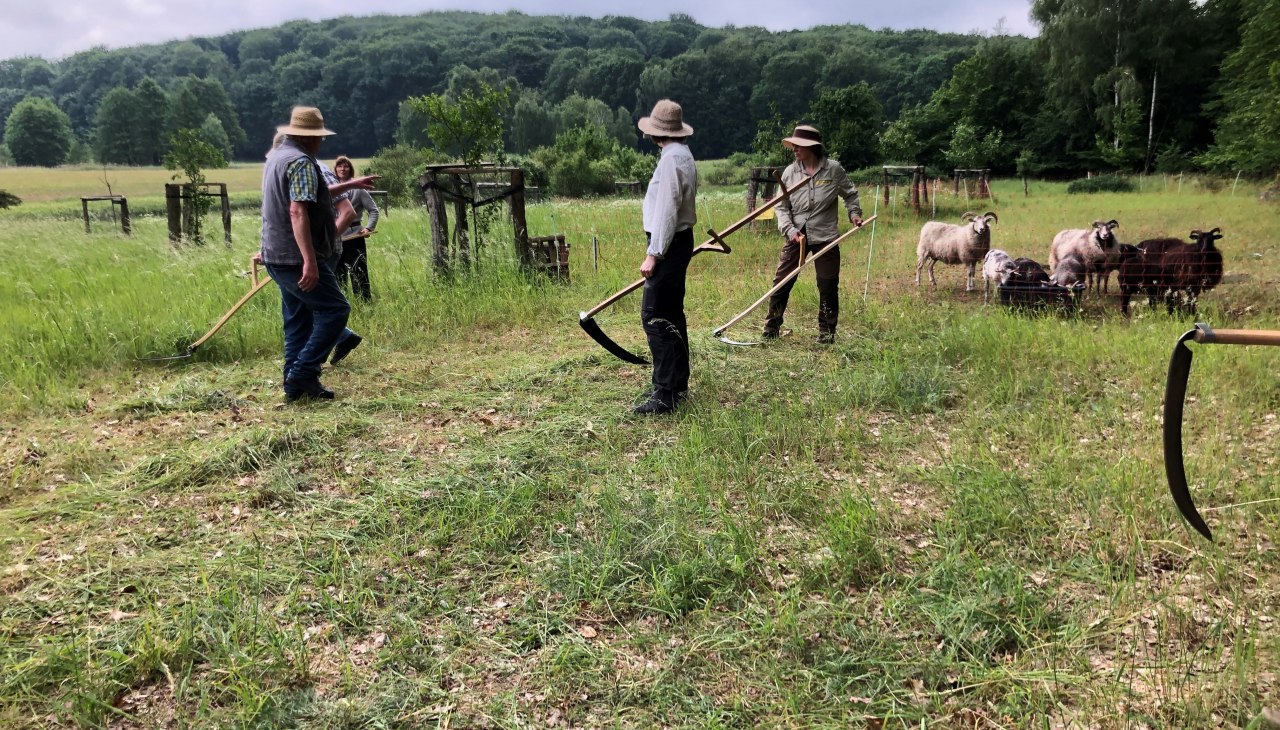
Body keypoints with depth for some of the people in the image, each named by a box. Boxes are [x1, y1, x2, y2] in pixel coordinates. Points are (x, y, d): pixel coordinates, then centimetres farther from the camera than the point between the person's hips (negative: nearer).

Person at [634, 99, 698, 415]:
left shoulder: (671, 159, -17)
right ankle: (678, 383, 25)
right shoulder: (683, 154, 15)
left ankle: (664, 394, -10)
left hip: (669, 246, -11)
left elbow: (666, 211, -23)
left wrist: (653, 254, -23)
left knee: (655, 316, -11)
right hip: (679, 242, 11)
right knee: (672, 315, 16)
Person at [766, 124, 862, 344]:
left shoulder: (833, 169, -3)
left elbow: (850, 194, 12)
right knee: (781, 282, 0)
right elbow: (782, 207, 2)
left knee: (828, 287, 4)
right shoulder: (790, 172, 1)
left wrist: (854, 213, -4)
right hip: (795, 235, 1)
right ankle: (771, 328, 11)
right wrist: (790, 230, -11)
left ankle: (826, 332, 17)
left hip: (825, 236, -1)